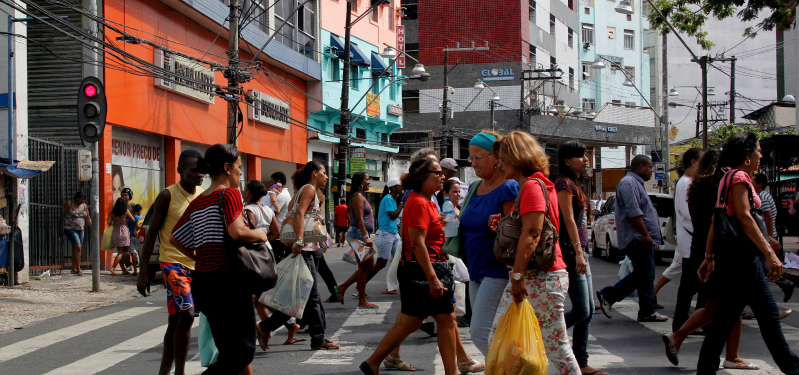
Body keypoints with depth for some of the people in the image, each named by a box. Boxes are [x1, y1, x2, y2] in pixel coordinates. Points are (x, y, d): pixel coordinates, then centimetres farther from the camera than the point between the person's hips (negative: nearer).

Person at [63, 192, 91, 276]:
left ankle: (73, 270, 17)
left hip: (80, 230, 6)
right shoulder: (69, 204, -5)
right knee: (78, 247, -17)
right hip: (70, 229, -6)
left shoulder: (84, 206, 10)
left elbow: (88, 219, 16)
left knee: (75, 249, 9)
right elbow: (64, 215, -2)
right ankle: (78, 269, -13)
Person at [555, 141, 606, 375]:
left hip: (578, 249, 10)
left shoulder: (575, 185, 18)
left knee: (588, 311, 8)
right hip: (570, 249, -10)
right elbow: (568, 219, -19)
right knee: (581, 311, -11)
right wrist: (578, 252, -25)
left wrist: (581, 252, 19)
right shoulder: (564, 184, -10)